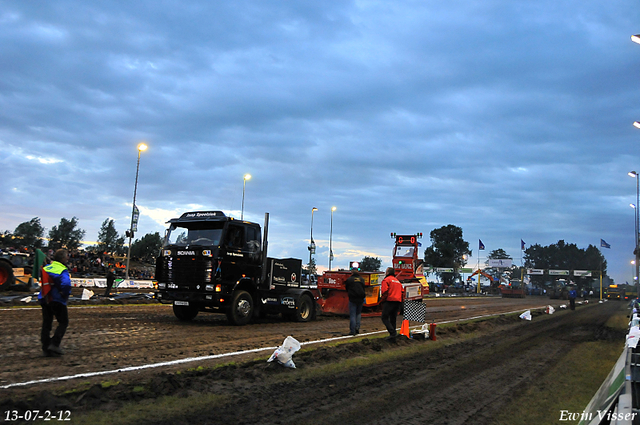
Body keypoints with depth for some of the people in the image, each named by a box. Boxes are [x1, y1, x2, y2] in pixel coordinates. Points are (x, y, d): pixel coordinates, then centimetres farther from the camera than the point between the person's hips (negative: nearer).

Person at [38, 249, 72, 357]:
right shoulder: (62, 271, -16)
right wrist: (65, 295, -13)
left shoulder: (47, 268, 6)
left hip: (44, 299, 7)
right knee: (63, 323, 6)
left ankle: (46, 348, 13)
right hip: (57, 300, -7)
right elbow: (66, 284, -31)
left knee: (46, 323, 12)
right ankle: (54, 344, -5)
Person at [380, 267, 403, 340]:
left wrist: (382, 300, -3)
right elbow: (402, 292, 20)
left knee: (385, 318, -5)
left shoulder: (386, 280, -2)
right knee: (393, 318, 13)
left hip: (389, 301, -8)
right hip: (398, 301, 8)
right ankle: (393, 336, 10)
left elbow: (384, 291, -13)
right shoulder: (397, 281, 23)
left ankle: (393, 332, -22)